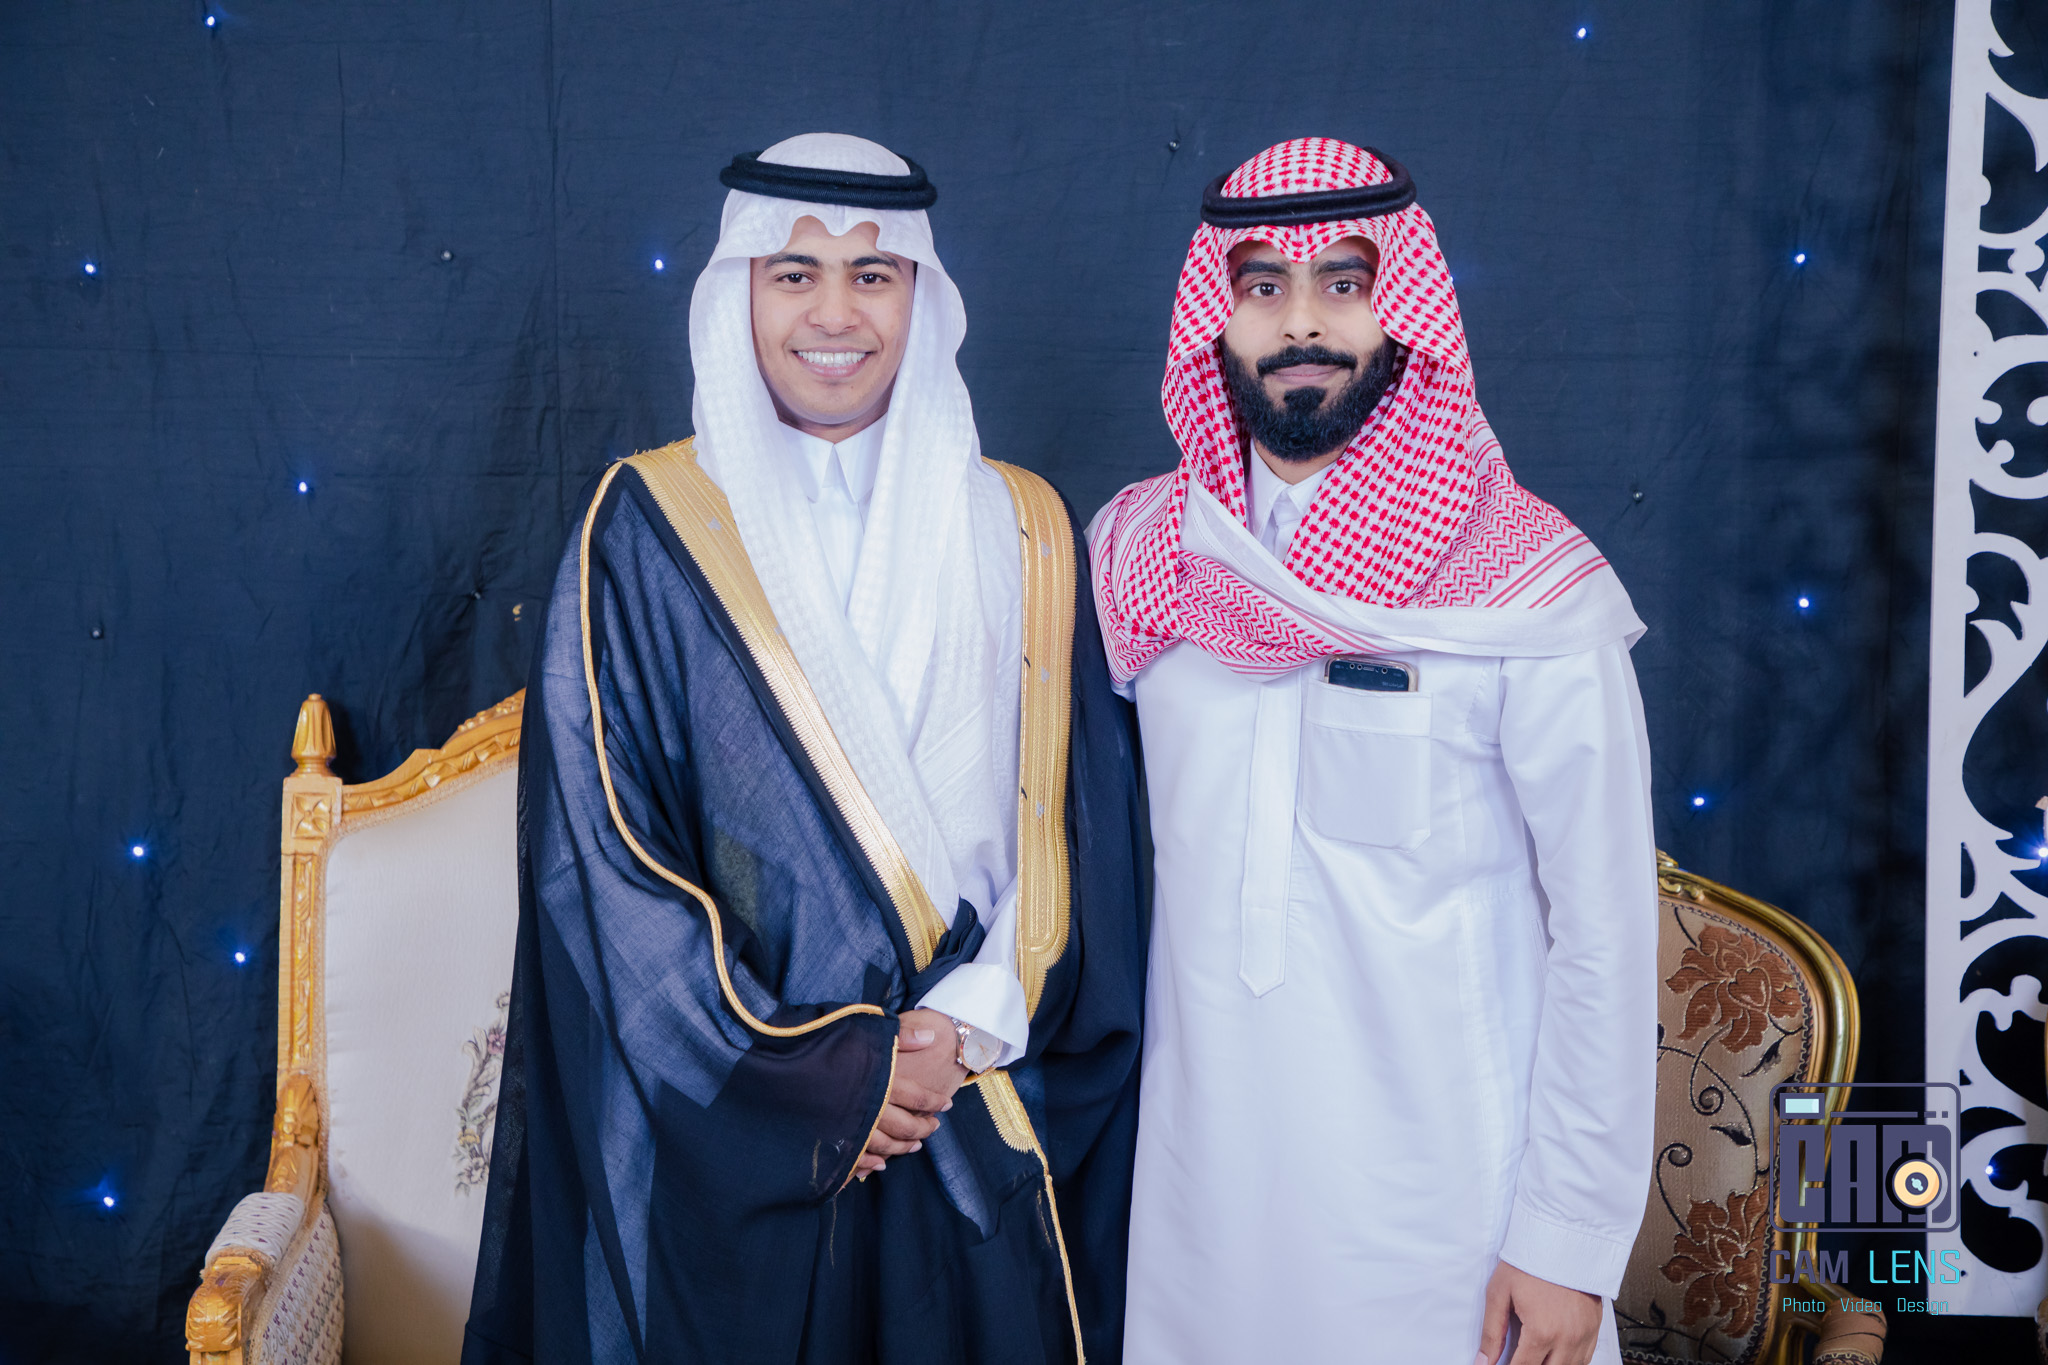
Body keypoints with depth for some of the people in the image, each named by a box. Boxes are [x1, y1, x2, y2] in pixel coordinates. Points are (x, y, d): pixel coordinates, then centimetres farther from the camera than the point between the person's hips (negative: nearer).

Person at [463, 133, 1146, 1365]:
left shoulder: (1021, 535, 4)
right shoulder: (646, 534, -3)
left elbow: (1080, 825, 2)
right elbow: (597, 849, -8)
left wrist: (970, 1022, -11)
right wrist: (812, 1074, -12)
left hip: (979, 1137, 2)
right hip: (725, 1140, -2)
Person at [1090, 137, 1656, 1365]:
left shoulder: (1537, 594, -13)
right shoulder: (1140, 553, 0)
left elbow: (1607, 934, -10)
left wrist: (1572, 1237, -9)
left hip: (1446, 1200, -3)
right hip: (1203, 1176, 4)